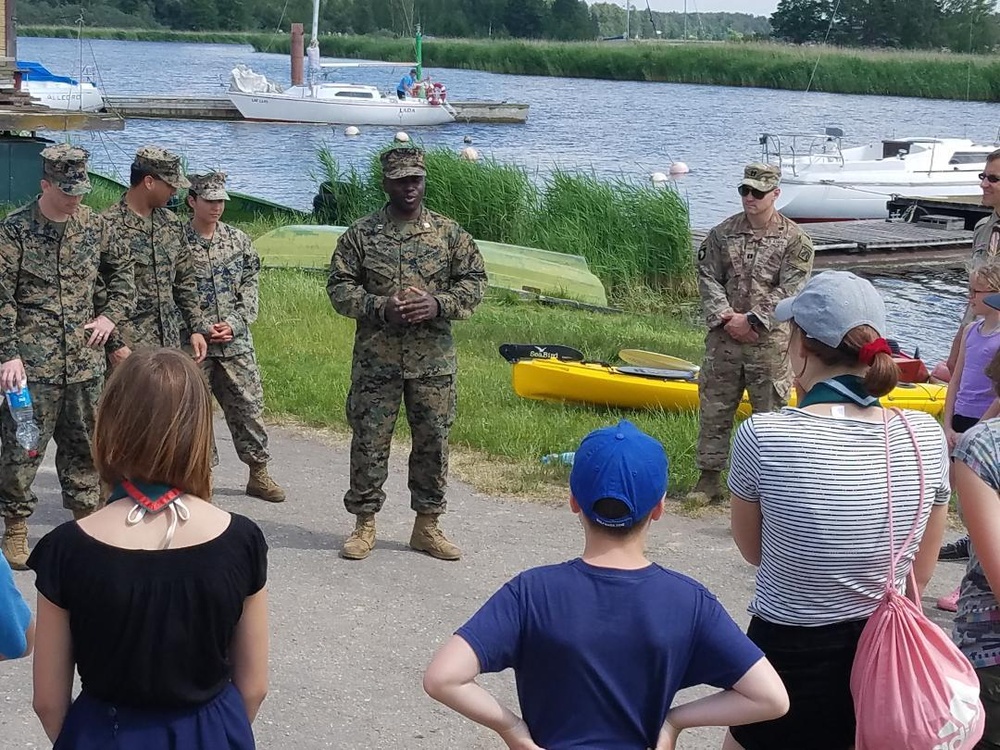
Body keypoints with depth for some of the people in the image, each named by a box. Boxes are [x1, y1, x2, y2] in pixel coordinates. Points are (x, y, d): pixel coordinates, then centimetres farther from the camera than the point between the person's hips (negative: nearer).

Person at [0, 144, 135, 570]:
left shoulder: (93, 225, 6)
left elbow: (122, 272, 21)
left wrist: (111, 315, 7)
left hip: (85, 360, 5)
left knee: (83, 446, 13)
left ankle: (86, 518, 26)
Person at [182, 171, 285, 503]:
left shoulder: (239, 240, 6)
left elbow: (250, 286, 6)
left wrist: (234, 324, -7)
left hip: (236, 342, 3)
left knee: (249, 406, 5)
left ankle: (259, 473, 15)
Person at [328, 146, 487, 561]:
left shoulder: (449, 232, 5)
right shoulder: (360, 234, 2)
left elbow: (475, 281, 6)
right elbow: (339, 288, 0)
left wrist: (439, 304, -12)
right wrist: (380, 308, -15)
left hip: (434, 360, 1)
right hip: (375, 359, -1)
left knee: (433, 441, 7)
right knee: (369, 441, 2)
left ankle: (427, 526, 19)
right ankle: (364, 524, 15)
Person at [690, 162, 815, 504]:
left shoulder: (795, 240, -3)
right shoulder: (723, 233, 6)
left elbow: (789, 291, -9)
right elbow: (708, 278, 4)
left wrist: (752, 320, -14)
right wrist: (725, 317, -10)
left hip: (770, 340, -3)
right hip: (725, 336, 3)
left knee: (771, 409, 3)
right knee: (714, 408, 7)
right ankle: (709, 480, 16)